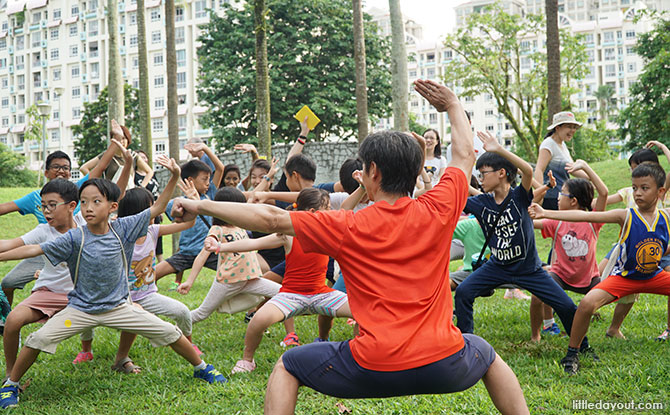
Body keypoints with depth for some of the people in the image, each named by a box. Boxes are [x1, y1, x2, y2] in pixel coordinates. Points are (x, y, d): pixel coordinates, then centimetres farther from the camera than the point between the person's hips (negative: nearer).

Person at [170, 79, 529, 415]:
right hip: (443, 364, 3)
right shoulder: (438, 211, 1)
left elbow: (271, 219, 0)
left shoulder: (347, 228, -4)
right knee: (486, 354, 36)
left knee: (288, 367, 19)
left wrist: (202, 206, 10)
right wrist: (452, 105, 35)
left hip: (374, 370, -3)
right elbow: (464, 155, 19)